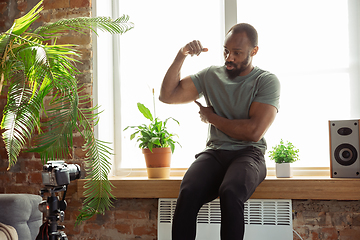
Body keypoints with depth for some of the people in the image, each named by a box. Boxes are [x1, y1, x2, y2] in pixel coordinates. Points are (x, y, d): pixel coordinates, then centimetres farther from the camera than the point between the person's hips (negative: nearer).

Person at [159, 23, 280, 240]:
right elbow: (167, 95, 8)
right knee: (188, 193, -31)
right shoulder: (211, 75, 14)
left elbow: (253, 131, -11)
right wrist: (181, 56, -3)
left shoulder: (267, 81, 1)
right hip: (214, 153, 3)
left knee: (230, 193, -37)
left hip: (248, 154, -3)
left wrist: (212, 117, 0)